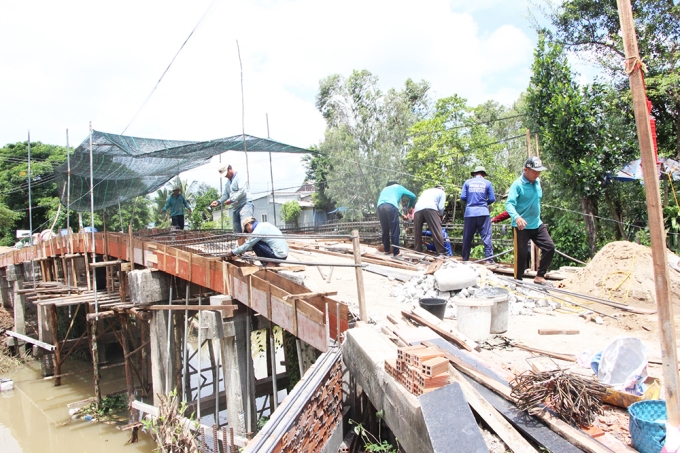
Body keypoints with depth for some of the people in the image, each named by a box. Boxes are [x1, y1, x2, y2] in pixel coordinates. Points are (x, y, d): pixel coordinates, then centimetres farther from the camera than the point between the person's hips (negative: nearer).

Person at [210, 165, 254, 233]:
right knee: (237, 231, 5)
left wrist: (231, 200, -15)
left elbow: (242, 191, -16)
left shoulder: (240, 176, -4)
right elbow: (225, 195, 21)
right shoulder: (228, 183, 23)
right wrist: (218, 202, 2)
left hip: (245, 205, -9)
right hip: (235, 208, 9)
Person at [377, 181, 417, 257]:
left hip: (380, 206, 4)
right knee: (395, 231, 2)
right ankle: (396, 252, 3)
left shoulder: (385, 189, 43)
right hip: (391, 206, -4)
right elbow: (413, 196, 31)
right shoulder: (399, 187, 32)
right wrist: (409, 207, 49)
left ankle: (386, 250, 26)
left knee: (385, 231, 17)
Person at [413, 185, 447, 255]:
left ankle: (418, 252, 8)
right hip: (430, 208, -5)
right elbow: (441, 207, 13)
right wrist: (440, 217, 29)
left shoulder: (426, 191, 42)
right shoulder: (442, 192, 28)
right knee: (437, 232, -6)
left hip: (418, 209, 5)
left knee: (417, 233, 8)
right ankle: (442, 253, -9)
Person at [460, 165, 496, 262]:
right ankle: (489, 259, -5)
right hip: (483, 213, -1)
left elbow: (462, 197, 1)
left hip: (469, 213, 2)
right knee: (486, 237, -1)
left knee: (467, 238, 9)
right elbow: (492, 199, 2)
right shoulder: (487, 183, 5)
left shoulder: (467, 182, 6)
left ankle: (465, 259, 16)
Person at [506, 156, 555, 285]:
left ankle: (540, 276, 12)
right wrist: (516, 217, -41)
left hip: (537, 224, 7)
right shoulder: (518, 184, -15)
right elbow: (509, 204, -26)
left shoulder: (537, 182, 7)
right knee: (521, 255, 0)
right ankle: (518, 280, 16)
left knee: (549, 247, 1)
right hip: (521, 226, -7)